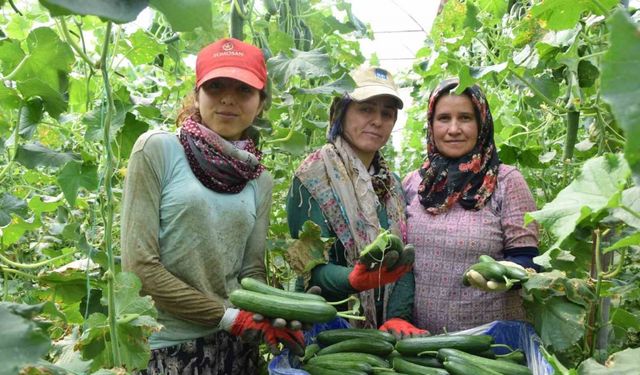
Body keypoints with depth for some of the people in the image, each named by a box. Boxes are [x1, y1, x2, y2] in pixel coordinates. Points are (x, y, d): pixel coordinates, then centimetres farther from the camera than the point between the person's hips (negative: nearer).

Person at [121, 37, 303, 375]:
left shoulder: (261, 181, 3)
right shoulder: (157, 149, -9)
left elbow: (252, 270, 4)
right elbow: (139, 266, -13)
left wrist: (269, 318, -15)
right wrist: (230, 317, -14)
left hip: (236, 346, 4)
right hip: (164, 346, -3)